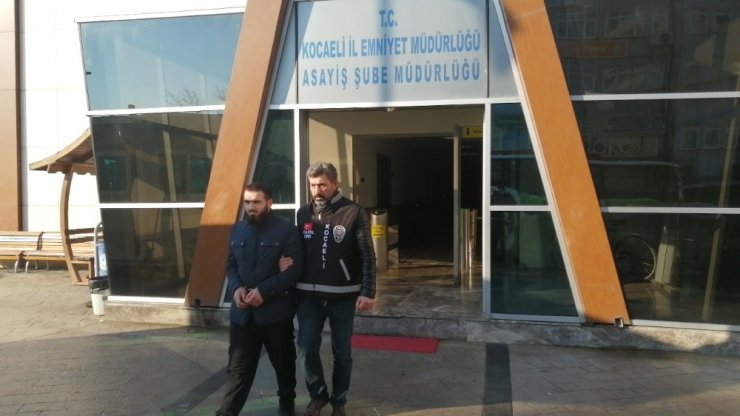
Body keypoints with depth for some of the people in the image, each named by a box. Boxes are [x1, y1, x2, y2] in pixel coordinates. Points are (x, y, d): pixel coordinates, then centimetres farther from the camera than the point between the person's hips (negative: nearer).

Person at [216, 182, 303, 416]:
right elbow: (231, 264, 12)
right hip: (243, 311, 3)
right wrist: (236, 287, -9)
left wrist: (264, 291, -22)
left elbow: (294, 268, -15)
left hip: (276, 310, -3)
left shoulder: (287, 230, -9)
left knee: (283, 363, 16)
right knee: (238, 367, 7)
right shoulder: (237, 229, 8)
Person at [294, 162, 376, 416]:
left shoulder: (354, 213, -7)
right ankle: (318, 395, 27)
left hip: (343, 295, -3)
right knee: (306, 350, 3)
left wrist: (368, 292, -12)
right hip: (309, 295, 3)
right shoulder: (303, 214, 5)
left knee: (342, 352, 9)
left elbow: (367, 255, -7)